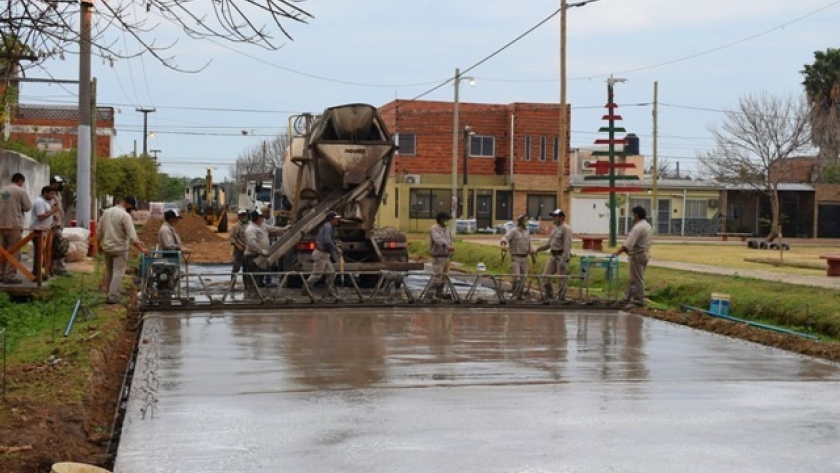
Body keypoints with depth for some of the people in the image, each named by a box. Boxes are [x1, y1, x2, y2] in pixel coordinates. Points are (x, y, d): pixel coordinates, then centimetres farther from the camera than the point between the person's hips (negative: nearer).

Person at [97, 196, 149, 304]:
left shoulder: (106, 212, 6)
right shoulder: (125, 215, -16)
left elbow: (98, 231, 11)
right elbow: (132, 236, -20)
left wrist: (100, 244, 23)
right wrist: (141, 249, -15)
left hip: (107, 247, 7)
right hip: (119, 248, -7)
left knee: (109, 272, 16)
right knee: (118, 273, -3)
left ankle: (109, 294, 22)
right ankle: (113, 297, -6)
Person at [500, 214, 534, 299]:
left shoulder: (527, 232, 15)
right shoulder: (513, 231, -6)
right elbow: (505, 237, -22)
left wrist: (532, 252, 6)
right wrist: (503, 244, -41)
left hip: (524, 258, 6)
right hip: (515, 257, -6)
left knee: (523, 277, 8)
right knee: (516, 277, -13)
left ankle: (520, 295, 20)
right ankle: (514, 295, -2)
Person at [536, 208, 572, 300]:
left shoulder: (566, 229, -11)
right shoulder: (554, 228, 16)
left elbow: (567, 245, -19)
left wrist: (564, 259, -24)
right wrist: (539, 248, 11)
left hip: (561, 256, -9)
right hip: (553, 255, 9)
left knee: (562, 279, -1)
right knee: (545, 276, 7)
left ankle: (561, 299, 6)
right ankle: (549, 297, 17)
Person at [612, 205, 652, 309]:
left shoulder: (638, 227, -19)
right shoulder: (647, 226, 14)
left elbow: (628, 243, -26)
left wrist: (618, 252, -26)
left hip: (637, 255, -10)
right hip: (644, 254, 10)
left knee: (637, 279, -5)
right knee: (634, 278, 15)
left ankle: (638, 301, -1)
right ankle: (628, 298, 20)